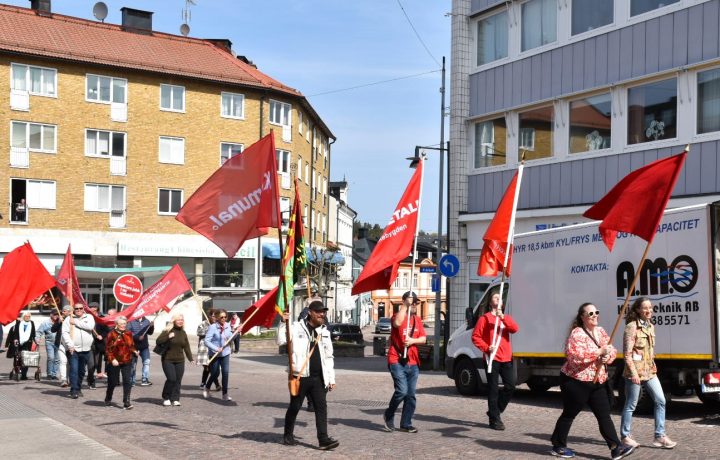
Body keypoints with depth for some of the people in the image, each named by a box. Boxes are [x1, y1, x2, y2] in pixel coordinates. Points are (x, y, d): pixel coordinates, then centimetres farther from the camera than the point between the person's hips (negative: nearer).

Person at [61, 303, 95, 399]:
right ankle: (74, 391, -9)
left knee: (81, 371, 13)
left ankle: (77, 388, 27)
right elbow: (65, 333, -7)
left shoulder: (89, 317, 7)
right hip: (73, 349, -3)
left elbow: (90, 326, -14)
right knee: (74, 370, -11)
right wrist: (70, 345, -19)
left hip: (85, 350, 3)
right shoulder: (68, 319, 2)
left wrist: (76, 322, -10)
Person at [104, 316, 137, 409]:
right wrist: (112, 359, -20)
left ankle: (126, 402, -6)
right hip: (115, 362, -3)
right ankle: (108, 399, 32)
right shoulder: (111, 334, -7)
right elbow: (108, 349, -8)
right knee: (113, 382, 8)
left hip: (127, 362, 3)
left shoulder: (129, 334, 7)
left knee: (127, 381, -7)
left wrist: (134, 351, -3)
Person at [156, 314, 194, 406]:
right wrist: (168, 336, -22)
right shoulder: (168, 331, -5)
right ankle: (166, 398, 6)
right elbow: (158, 341, -13)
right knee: (171, 379, -13)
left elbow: (187, 347, 14)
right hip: (168, 360, -5)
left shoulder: (183, 333, 10)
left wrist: (190, 359, 10)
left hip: (180, 361, 5)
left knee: (178, 380, 0)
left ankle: (175, 399, 9)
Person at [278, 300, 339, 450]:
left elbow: (329, 357, 15)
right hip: (300, 376, -4)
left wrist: (331, 378, 11)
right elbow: (281, 341, -11)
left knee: (321, 406, -4)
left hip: (318, 378, 4)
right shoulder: (297, 328, -2)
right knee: (295, 407, 7)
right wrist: (283, 323, -21)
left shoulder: (325, 332, 12)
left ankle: (323, 439, -5)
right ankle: (288, 435, 24)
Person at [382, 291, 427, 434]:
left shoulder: (417, 320, 16)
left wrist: (413, 340, -12)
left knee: (411, 395, 5)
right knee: (402, 391, -17)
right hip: (397, 361, -6)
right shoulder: (398, 316, -1)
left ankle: (406, 424, 13)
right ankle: (388, 415, 5)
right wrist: (405, 305, -22)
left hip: (413, 363, 6)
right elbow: (397, 323, -26)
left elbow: (423, 338, 7)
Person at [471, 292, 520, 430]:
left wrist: (503, 317, -18)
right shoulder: (485, 318, 2)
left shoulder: (506, 318, 15)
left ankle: (494, 411, 20)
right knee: (493, 389, -2)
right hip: (492, 358, -5)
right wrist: (486, 348, -15)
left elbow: (515, 329, -6)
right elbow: (475, 337, -3)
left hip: (506, 358, 5)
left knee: (510, 386, 3)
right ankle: (495, 419, 4)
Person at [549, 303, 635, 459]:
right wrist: (599, 352, -27)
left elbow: (612, 350, 12)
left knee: (604, 415, 2)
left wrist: (608, 356, -13)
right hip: (576, 381, -7)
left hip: (598, 382, 7)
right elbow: (574, 355, -30)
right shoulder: (577, 333, -17)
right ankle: (558, 446, 17)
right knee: (569, 414, 4)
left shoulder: (601, 331, 9)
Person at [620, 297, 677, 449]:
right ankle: (625, 436, 14)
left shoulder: (650, 326, 11)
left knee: (660, 401, 2)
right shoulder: (632, 327, -13)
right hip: (635, 372, -7)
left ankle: (659, 436, 8)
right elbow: (627, 353, -15)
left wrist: (653, 367, 14)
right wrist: (634, 373, -20)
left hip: (649, 371, 8)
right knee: (631, 405, 2)